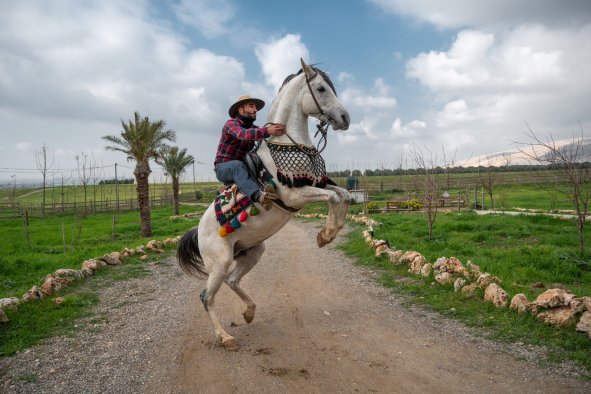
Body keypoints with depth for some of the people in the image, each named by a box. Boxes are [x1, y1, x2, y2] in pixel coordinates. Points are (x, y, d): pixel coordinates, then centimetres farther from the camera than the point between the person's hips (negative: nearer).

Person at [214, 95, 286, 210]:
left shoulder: (254, 128, 11)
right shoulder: (231, 124, -11)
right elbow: (243, 134, -33)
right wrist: (267, 131, -47)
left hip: (242, 166, 6)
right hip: (223, 168, -6)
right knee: (237, 165, -39)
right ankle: (258, 195, -61)